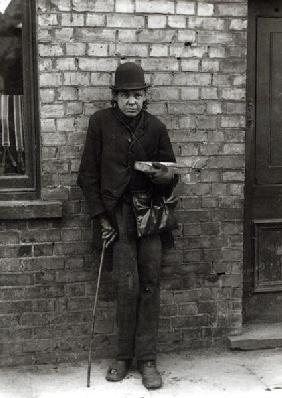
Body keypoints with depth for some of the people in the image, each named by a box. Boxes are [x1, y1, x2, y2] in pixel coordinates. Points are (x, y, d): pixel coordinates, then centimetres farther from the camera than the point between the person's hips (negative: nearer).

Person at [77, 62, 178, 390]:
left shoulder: (155, 127, 4)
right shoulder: (101, 122, 0)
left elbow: (170, 176, 12)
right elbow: (88, 174, 2)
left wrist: (166, 177, -13)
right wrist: (101, 216, -3)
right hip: (118, 211, -1)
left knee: (150, 284, -1)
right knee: (128, 285, -7)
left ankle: (147, 359, 8)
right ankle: (124, 355, 11)